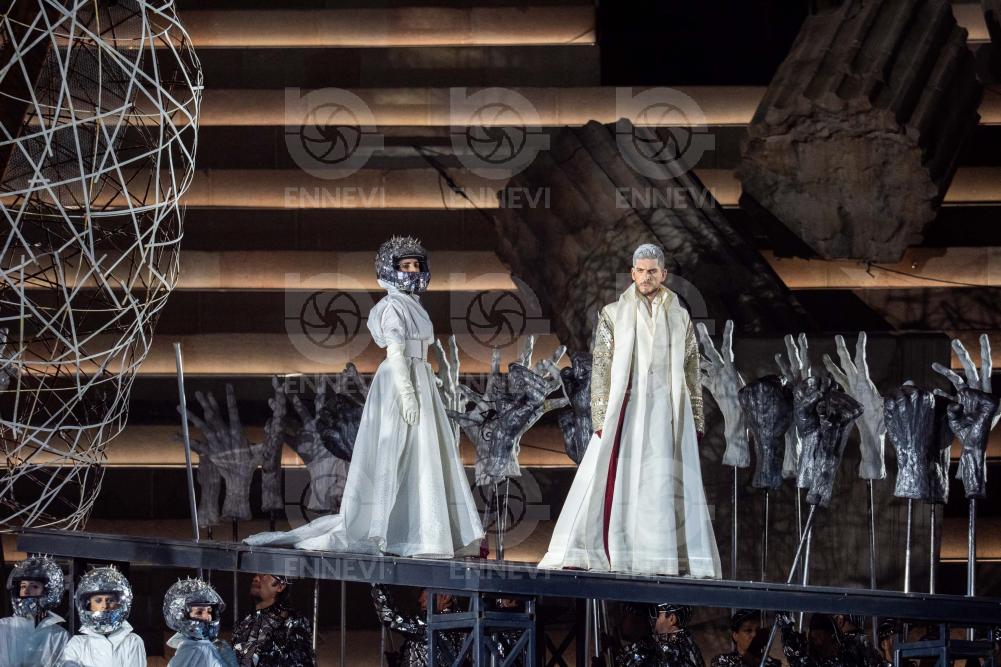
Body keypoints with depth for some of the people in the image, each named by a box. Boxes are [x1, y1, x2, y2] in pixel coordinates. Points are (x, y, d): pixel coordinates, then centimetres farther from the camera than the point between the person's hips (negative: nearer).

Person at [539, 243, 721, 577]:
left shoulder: (680, 317, 10)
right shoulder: (613, 314, 5)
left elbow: (692, 373, 12)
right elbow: (600, 368, 1)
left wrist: (695, 421, 6)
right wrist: (601, 420, -8)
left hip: (669, 413, 1)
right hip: (627, 409, -1)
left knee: (671, 487, -2)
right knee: (609, 484, -7)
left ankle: (684, 562, -1)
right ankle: (582, 556, -3)